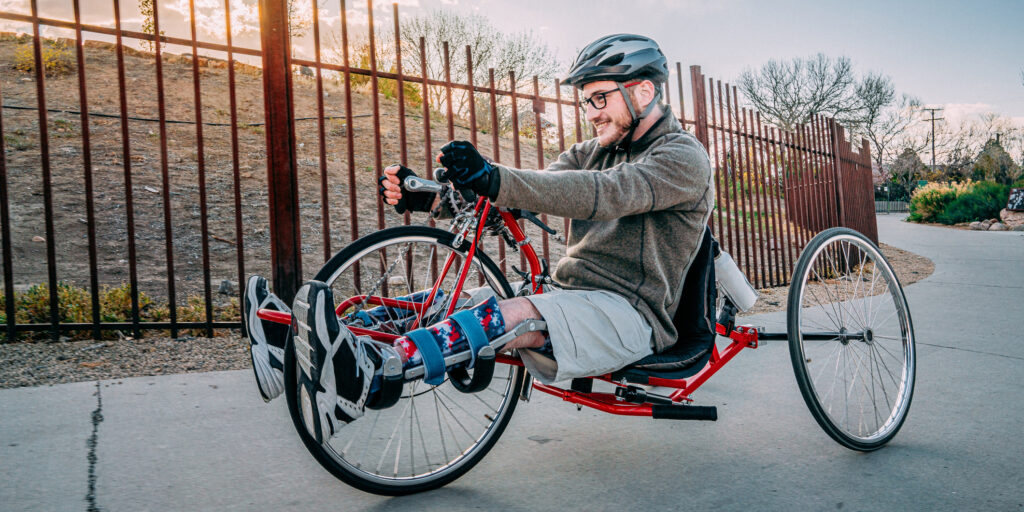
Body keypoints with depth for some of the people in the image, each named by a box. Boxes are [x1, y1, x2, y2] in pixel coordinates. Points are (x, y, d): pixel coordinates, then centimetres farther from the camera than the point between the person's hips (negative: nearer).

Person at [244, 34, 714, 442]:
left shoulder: (683, 156, -6)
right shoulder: (592, 152, 17)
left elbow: (604, 193, -27)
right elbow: (529, 191, 0)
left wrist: (493, 178, -40)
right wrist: (428, 195, -16)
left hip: (631, 313, -7)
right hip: (568, 294, 7)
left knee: (511, 315, -35)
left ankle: (363, 379, -49)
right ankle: (316, 347, -23)